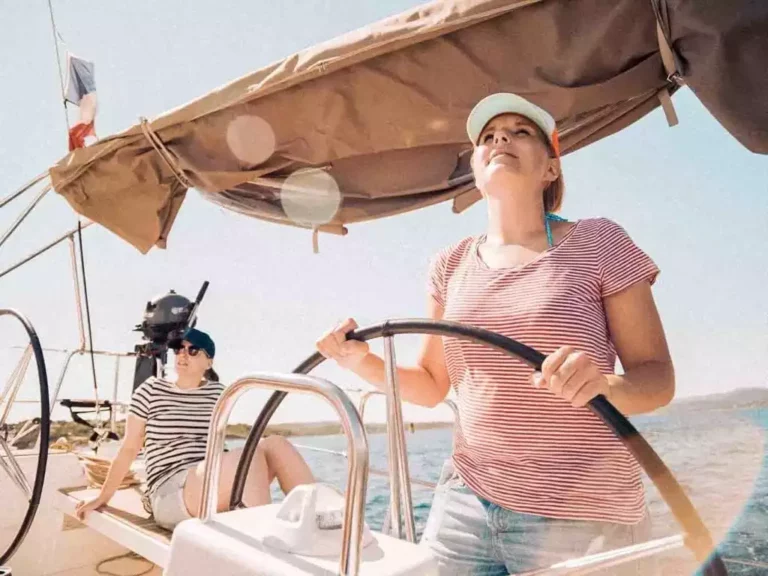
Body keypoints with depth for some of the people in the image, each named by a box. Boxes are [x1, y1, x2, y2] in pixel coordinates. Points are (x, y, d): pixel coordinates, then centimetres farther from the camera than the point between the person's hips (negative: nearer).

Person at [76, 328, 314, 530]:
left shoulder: (217, 393, 11)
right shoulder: (151, 390, 2)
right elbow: (129, 448, 8)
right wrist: (103, 496, 11)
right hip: (169, 495, -4)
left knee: (276, 444, -23)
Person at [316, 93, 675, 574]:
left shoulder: (597, 243, -4)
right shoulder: (452, 265, 6)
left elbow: (658, 379, -5)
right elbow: (431, 385, 11)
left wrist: (604, 383, -26)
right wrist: (363, 361, -6)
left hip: (582, 520, -3)